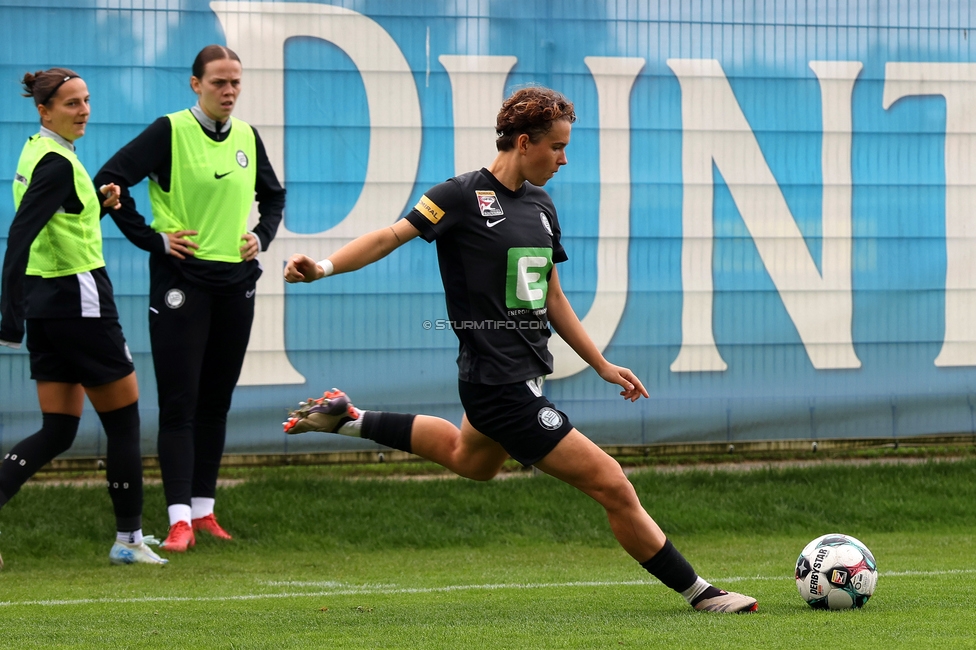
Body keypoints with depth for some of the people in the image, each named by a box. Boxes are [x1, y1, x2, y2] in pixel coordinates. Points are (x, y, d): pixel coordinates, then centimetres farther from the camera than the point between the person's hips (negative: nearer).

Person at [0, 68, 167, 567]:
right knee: (123, 421, 5)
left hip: (47, 300, 9)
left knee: (57, 432, 10)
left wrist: (100, 204, 9)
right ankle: (128, 540, 12)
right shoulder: (57, 163, -18)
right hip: (78, 302, -9)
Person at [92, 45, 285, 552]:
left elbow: (273, 195, 26)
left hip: (235, 282, 6)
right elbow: (109, 181, -12)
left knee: (216, 401, 10)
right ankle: (179, 519, -11)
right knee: (179, 403, -8)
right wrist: (152, 238, -13)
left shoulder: (247, 138, 9)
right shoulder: (170, 132, -8)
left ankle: (203, 509, 17)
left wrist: (262, 235, 9)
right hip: (182, 278, -6)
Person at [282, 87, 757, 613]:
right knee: (612, 486, -8)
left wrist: (602, 365, 20)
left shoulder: (540, 205, 10)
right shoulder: (463, 195, -13)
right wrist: (324, 267, -33)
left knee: (470, 460, 37)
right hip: (502, 384, -10)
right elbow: (393, 236, -18)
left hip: (525, 370, 10)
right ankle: (698, 593, 3)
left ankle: (348, 420, 42)